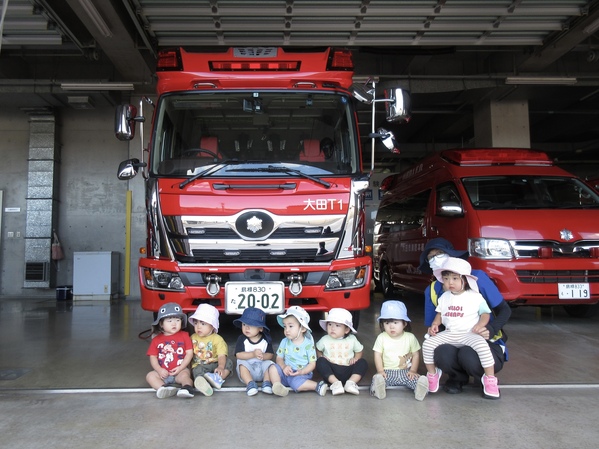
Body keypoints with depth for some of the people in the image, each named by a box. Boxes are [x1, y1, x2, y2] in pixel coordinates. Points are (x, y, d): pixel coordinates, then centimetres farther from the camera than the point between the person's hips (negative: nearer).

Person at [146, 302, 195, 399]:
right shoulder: (156, 339, 7)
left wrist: (181, 367, -10)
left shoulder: (184, 336, 5)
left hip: (180, 370, -2)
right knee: (150, 375, -22)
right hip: (163, 372, 2)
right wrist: (159, 370, -11)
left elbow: (189, 353, 0)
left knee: (184, 375, -31)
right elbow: (153, 357, 5)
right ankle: (163, 388, -43)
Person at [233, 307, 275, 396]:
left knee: (269, 363, -25)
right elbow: (238, 354, -14)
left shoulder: (266, 340, 0)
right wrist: (253, 354, -27)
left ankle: (266, 383, -21)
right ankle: (250, 384, -34)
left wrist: (263, 356, -28)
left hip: (262, 366, 1)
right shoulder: (242, 339, -4)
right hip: (248, 367, -1)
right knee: (242, 364, -30)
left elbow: (271, 355, -4)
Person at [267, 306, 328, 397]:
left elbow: (312, 364, -6)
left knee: (296, 383, -36)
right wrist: (284, 367, -16)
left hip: (302, 374, -5)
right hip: (286, 373, 5)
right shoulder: (284, 342, 5)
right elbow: (279, 358, 6)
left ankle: (317, 386, -23)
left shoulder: (308, 344, -8)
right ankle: (276, 385, -28)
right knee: (273, 368, -19)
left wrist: (302, 371, -22)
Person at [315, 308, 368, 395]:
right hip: (331, 372, -1)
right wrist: (321, 356, -5)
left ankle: (351, 382, -27)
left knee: (363, 363, -18)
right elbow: (318, 349, 15)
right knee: (320, 362, -27)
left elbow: (359, 350, 15)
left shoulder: (352, 339, 1)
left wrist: (356, 358, -5)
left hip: (348, 371, 1)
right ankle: (335, 383, -32)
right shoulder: (325, 340, -1)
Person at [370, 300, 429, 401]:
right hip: (387, 372, -1)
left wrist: (413, 371, -5)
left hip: (406, 371, 1)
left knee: (417, 379, -28)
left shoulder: (410, 337, -1)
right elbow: (378, 355, 1)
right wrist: (380, 371, -10)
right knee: (377, 378, -31)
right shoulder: (381, 338, -2)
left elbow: (416, 355, 5)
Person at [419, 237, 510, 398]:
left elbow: (504, 310, -5)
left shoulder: (477, 277, -9)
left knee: (468, 355, -37)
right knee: (442, 353, -33)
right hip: (455, 343, 3)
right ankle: (458, 377, 5)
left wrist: (492, 329, -25)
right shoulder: (432, 290, 3)